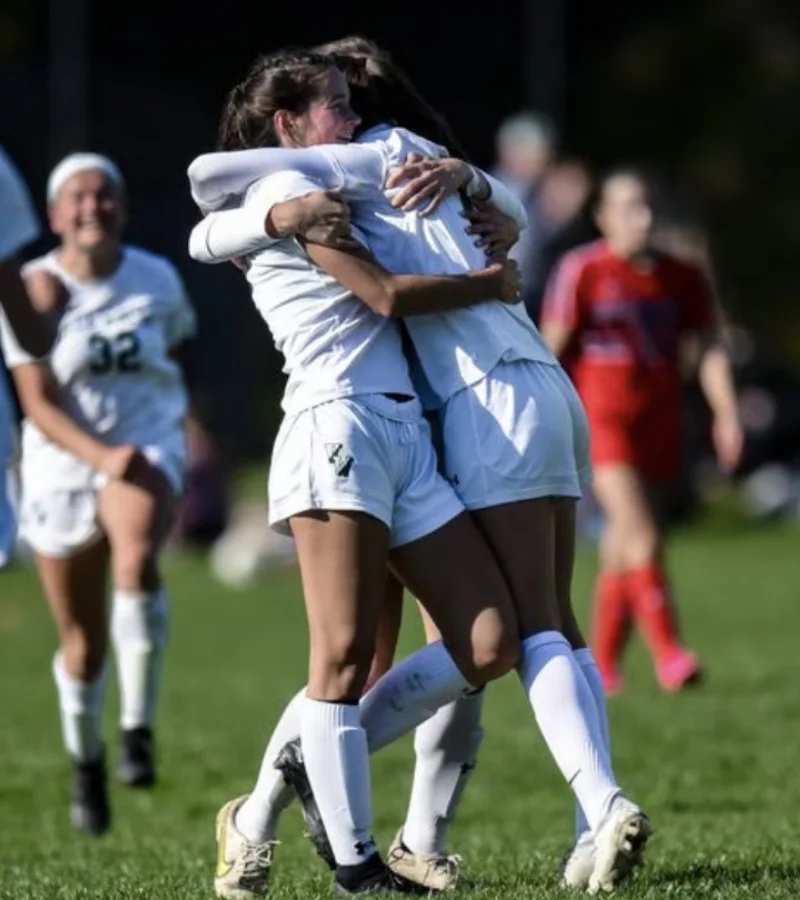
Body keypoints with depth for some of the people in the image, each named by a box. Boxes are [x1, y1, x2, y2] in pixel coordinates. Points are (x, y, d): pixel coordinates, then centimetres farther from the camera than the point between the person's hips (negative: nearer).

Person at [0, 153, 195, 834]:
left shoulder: (157, 280, 0)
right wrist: (100, 456, -27)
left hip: (147, 446, 0)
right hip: (62, 465, 0)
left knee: (136, 560, -34)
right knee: (83, 643, 7)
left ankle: (138, 728, -26)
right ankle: (86, 760, 34)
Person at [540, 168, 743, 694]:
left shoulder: (680, 278, 7)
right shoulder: (581, 271, -4)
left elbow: (711, 348, 7)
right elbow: (553, 350, -1)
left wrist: (727, 414, -5)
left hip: (660, 424, 4)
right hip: (603, 418, -4)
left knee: (623, 548, 9)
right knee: (643, 536, -17)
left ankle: (605, 666, 19)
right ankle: (669, 654, -20)